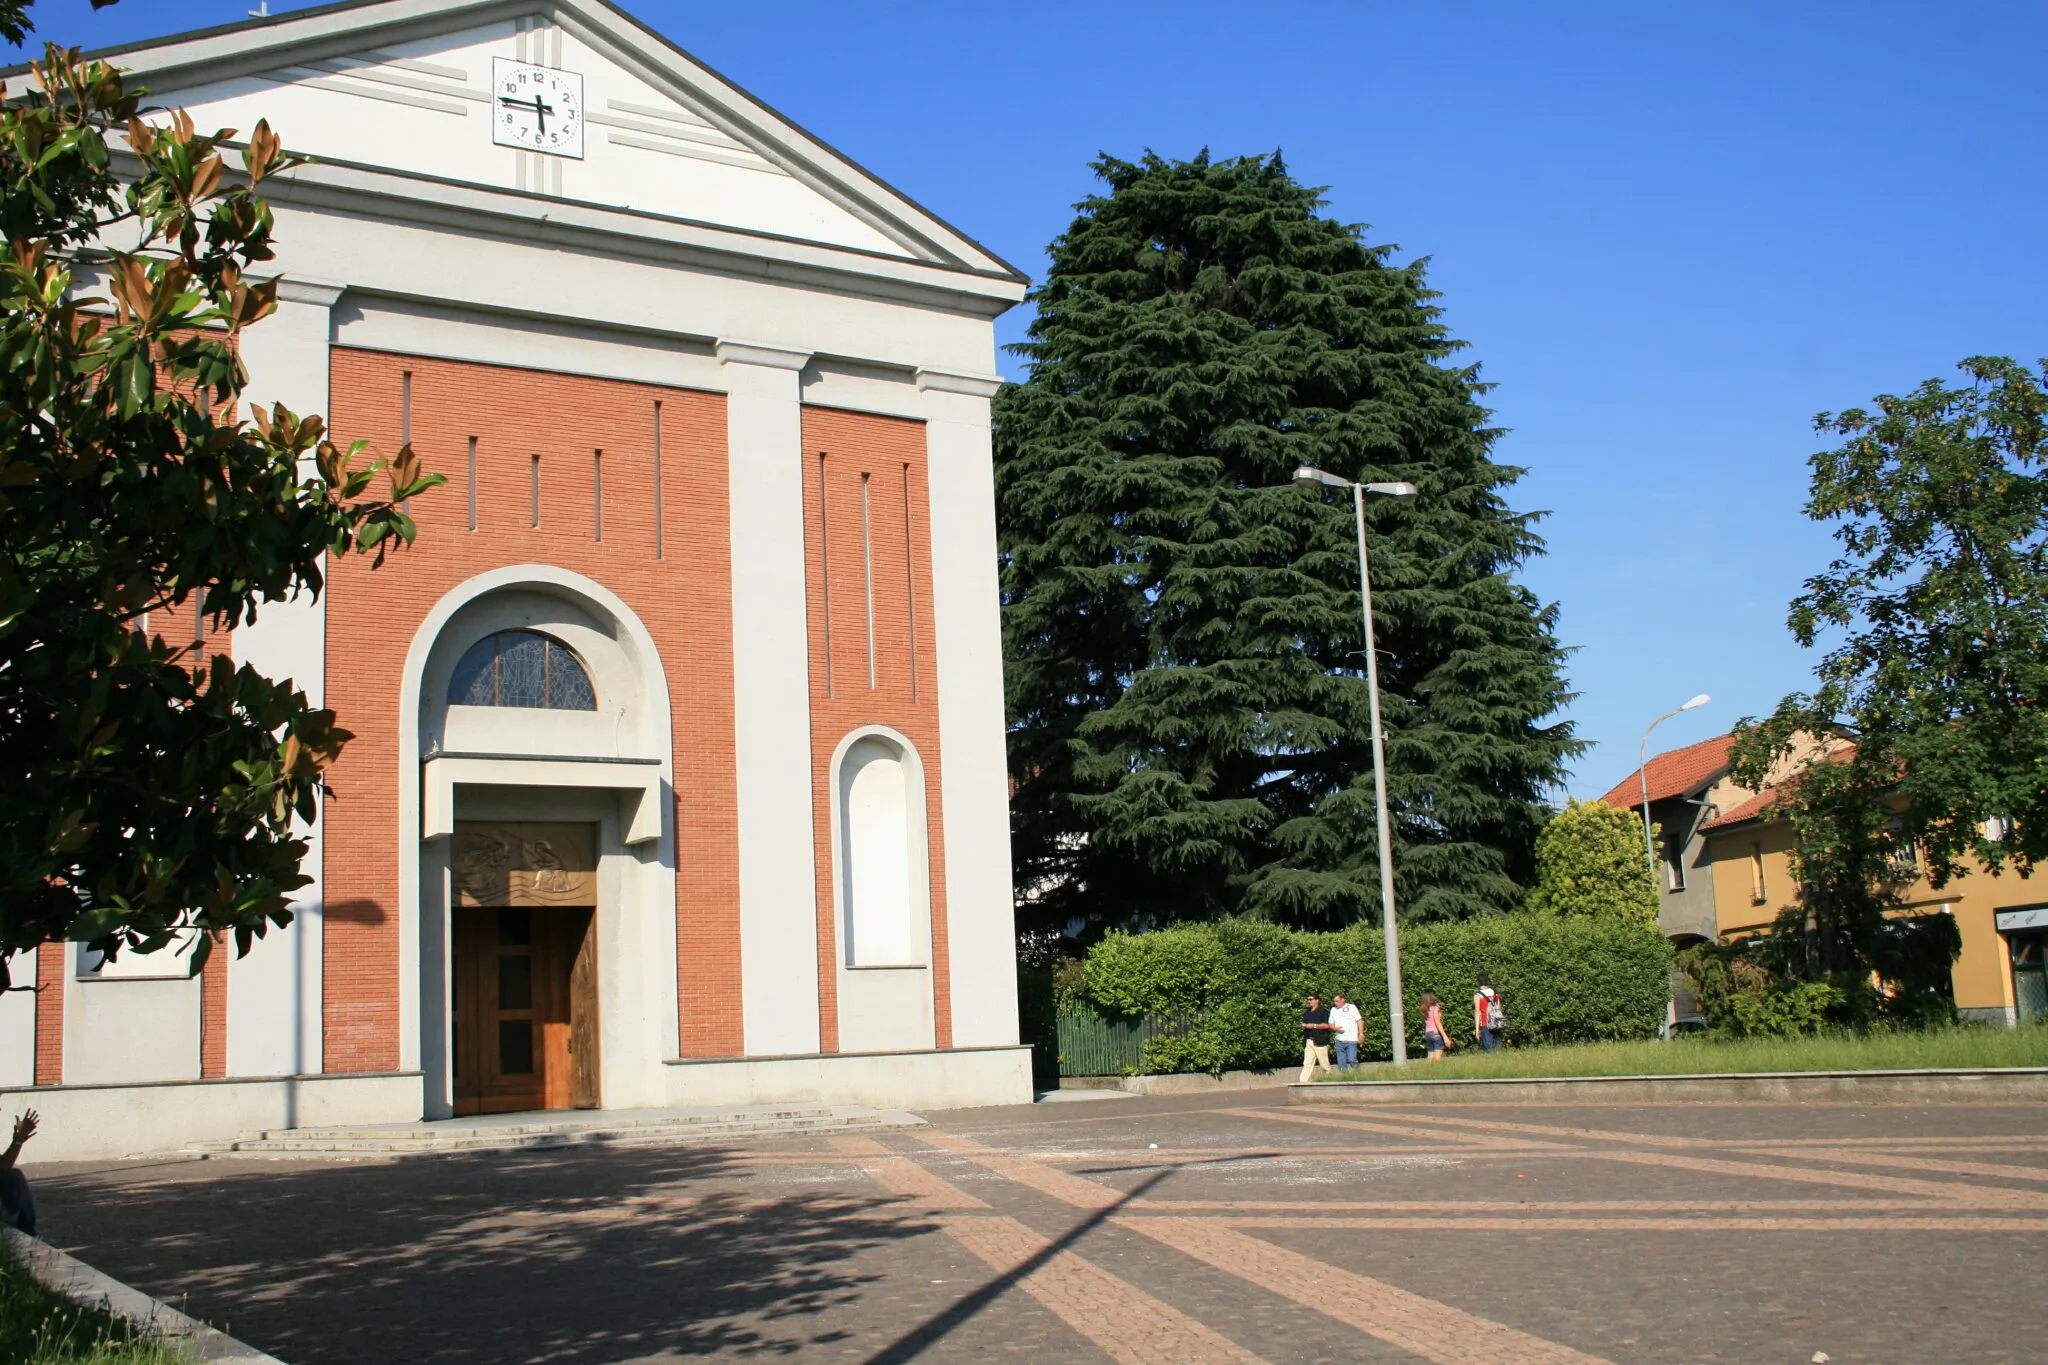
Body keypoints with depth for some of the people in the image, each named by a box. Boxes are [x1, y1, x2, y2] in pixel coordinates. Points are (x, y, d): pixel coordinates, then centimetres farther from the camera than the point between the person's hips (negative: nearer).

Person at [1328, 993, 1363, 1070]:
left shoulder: (1351, 1007, -1)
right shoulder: (1333, 1010, 11)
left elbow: (1359, 1021, -1)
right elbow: (1330, 1024, 14)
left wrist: (1361, 1034, -9)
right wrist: (1335, 1028, -8)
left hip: (1352, 1040, -5)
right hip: (1340, 1040, 5)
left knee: (1351, 1059, -15)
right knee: (1341, 1063, 5)